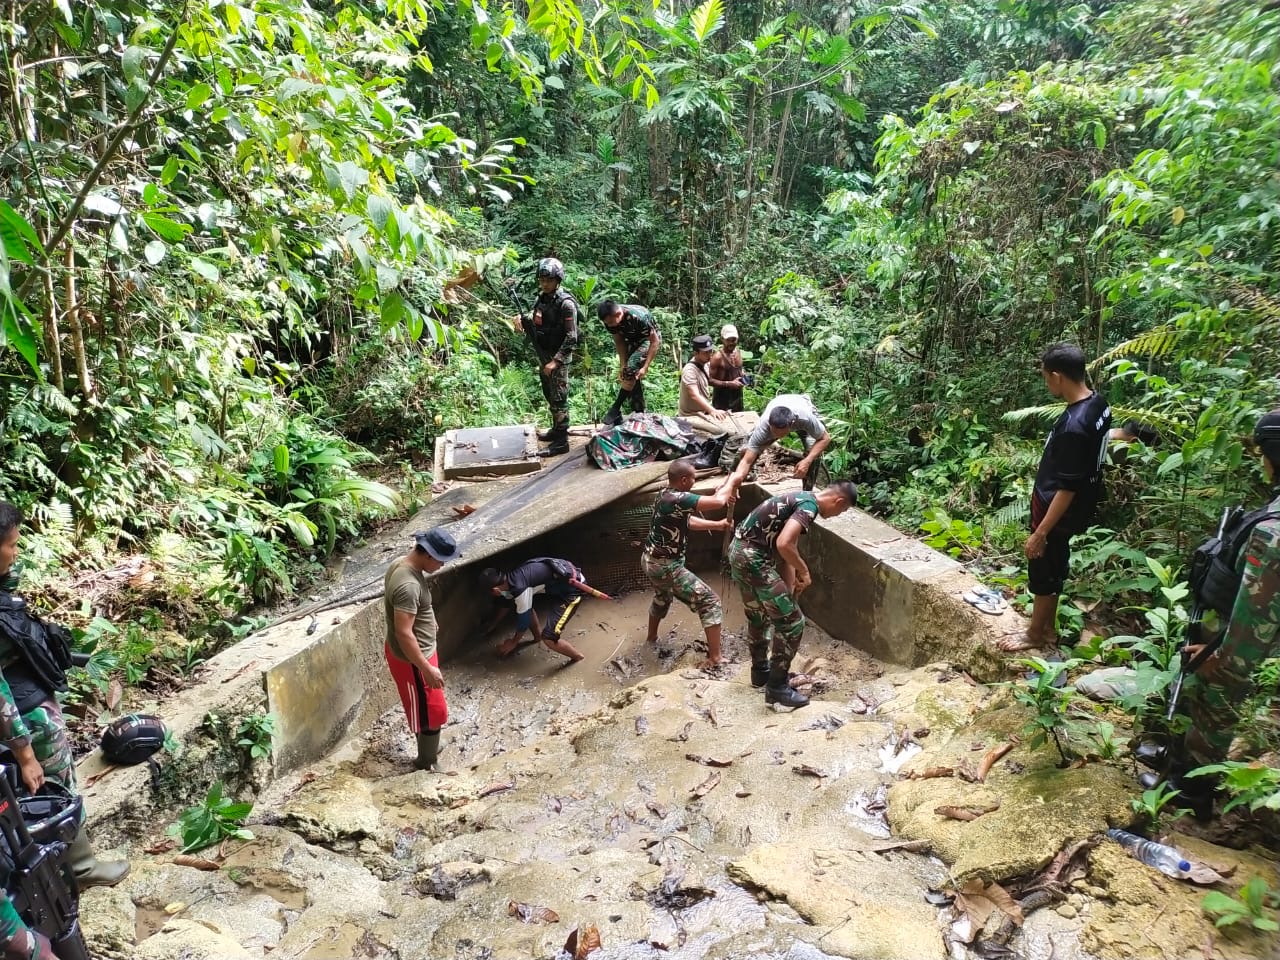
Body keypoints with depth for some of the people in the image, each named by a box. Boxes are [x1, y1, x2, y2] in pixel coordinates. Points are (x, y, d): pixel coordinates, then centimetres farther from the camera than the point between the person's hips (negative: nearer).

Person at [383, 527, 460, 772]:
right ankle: (428, 765, 24)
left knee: (423, 708, 26)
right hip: (412, 659, -10)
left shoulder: (400, 563, -2)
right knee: (433, 712, 7)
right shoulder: (408, 585, -33)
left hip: (413, 652, 10)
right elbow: (404, 633, -32)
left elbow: (387, 602, 15)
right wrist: (427, 668, -26)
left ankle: (428, 751, 44)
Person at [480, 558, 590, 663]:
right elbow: (508, 599, 24)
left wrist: (513, 643, 7)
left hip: (573, 588, -9)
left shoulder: (519, 588, -25)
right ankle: (538, 636, 38)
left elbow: (524, 619, -12)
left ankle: (577, 656, 14)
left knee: (548, 638, -12)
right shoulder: (512, 578, 2)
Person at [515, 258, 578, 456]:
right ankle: (556, 429, 34)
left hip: (558, 358, -8)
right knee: (549, 396, 19)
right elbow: (536, 322, 19)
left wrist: (556, 361, -23)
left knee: (559, 399, -4)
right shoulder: (542, 298, 7)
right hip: (543, 356, 8)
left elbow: (571, 338, -20)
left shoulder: (566, 304, -18)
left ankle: (561, 441, 2)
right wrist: (522, 319, -3)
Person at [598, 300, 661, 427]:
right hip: (632, 341, 6)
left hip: (648, 339, -6)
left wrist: (645, 367, -30)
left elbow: (655, 341, -29)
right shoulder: (610, 319, -21)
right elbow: (619, 341, -10)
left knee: (631, 368, -24)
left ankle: (616, 410, -18)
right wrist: (622, 365, -20)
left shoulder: (638, 317, -37)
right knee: (633, 377, 2)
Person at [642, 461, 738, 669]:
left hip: (649, 560, 10)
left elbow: (688, 521, 17)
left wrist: (719, 525, 12)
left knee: (662, 597, 38)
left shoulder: (665, 495, 5)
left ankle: (652, 637, 57)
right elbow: (718, 502, -33)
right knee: (709, 601, -3)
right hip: (666, 566, -10)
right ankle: (714, 656, -3)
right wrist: (731, 481, -15)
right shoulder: (678, 499, -27)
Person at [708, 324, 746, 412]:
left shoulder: (737, 352, 4)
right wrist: (729, 384, -24)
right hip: (722, 399, -7)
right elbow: (710, 380, -18)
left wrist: (743, 376, 1)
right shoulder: (718, 357, -17)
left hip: (737, 396, 7)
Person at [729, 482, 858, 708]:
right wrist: (804, 571, -11)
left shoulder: (801, 499, 16)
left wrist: (790, 592, 19)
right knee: (792, 621, -1)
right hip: (753, 558, -10)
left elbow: (788, 549, 20)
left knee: (757, 617, 27)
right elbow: (783, 545, -28)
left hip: (739, 551, 10)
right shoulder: (809, 506, -14)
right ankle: (777, 687, 8)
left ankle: (760, 671, 44)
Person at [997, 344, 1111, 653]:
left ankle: (1035, 635, 30)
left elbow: (1067, 489, -29)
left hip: (1058, 513, -9)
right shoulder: (1098, 402, -4)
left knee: (1043, 574, 11)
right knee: (1054, 570, 23)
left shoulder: (1073, 427, -33)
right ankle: (1047, 626, 40)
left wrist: (1039, 533, -22)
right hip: (1077, 509, 9)